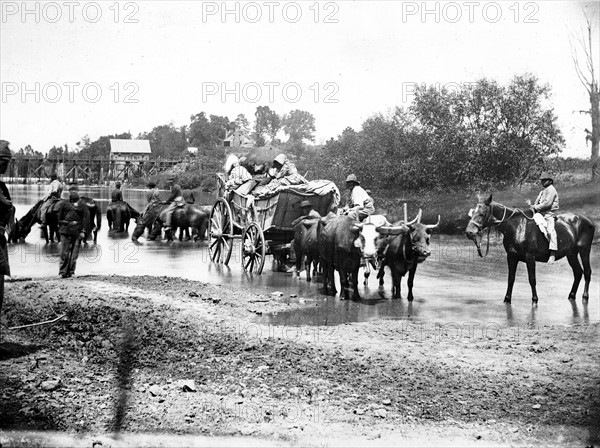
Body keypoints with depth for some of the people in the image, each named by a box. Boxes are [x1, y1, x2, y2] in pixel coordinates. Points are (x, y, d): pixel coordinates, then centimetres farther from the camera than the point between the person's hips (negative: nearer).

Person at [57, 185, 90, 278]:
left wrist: (83, 231, -7)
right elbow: (59, 217, 14)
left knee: (74, 253, 2)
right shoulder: (64, 203, 9)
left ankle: (70, 271, 10)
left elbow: (86, 218, -1)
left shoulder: (82, 204, 4)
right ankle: (63, 272, 0)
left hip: (77, 231, -1)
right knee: (64, 252, -3)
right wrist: (60, 227, 7)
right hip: (65, 231, 1)